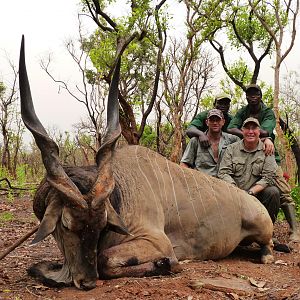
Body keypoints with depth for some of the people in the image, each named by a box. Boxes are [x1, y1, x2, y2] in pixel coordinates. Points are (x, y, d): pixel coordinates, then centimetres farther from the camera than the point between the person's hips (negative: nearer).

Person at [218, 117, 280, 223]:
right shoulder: (231, 149, 6)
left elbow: (268, 177, -5)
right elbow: (223, 173, -2)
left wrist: (251, 192, -20)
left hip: (257, 194, 0)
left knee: (273, 192, -27)